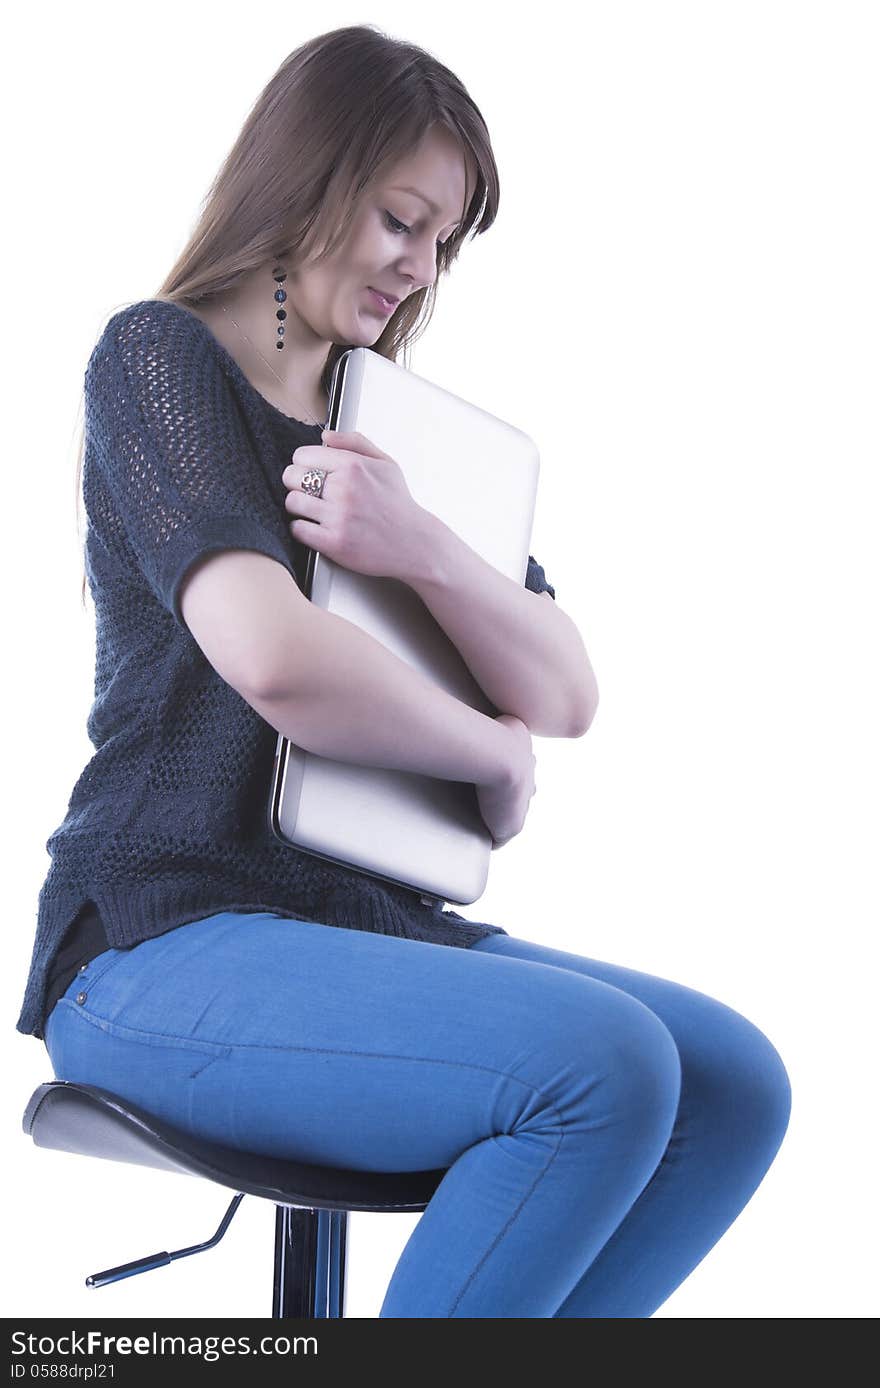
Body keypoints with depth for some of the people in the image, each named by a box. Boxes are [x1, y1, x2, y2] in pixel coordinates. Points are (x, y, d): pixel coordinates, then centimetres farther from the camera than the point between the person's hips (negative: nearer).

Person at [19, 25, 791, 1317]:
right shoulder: (158, 356, -3)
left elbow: (568, 696, 8)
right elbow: (278, 663, -21)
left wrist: (422, 550, -11)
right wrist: (496, 755, -5)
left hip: (364, 919, 7)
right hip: (168, 941, -7)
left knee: (738, 1085, -9)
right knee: (602, 1064, -27)